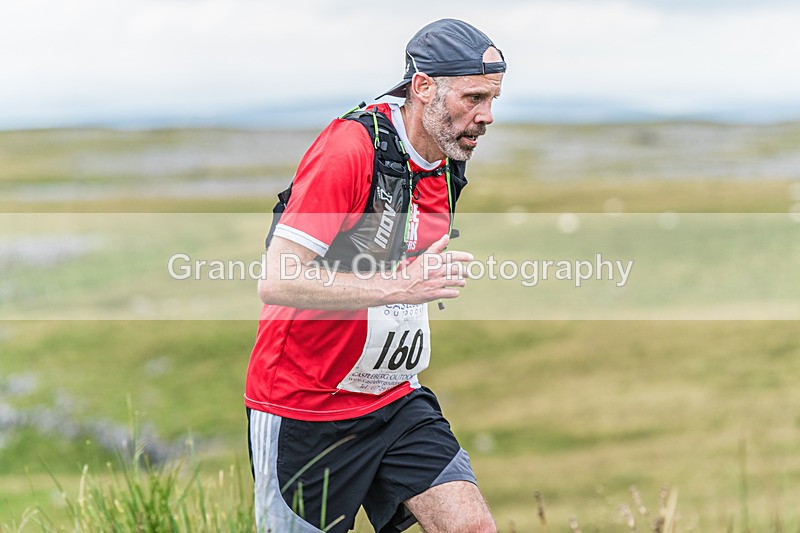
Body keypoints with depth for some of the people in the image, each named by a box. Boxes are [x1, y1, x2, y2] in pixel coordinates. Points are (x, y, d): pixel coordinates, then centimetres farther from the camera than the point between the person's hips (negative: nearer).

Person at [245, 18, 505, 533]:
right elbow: (277, 282, -27)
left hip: (393, 401, 7)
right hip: (303, 409, -7)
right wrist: (399, 286, -32)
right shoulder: (348, 148, -21)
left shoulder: (448, 170, 5)